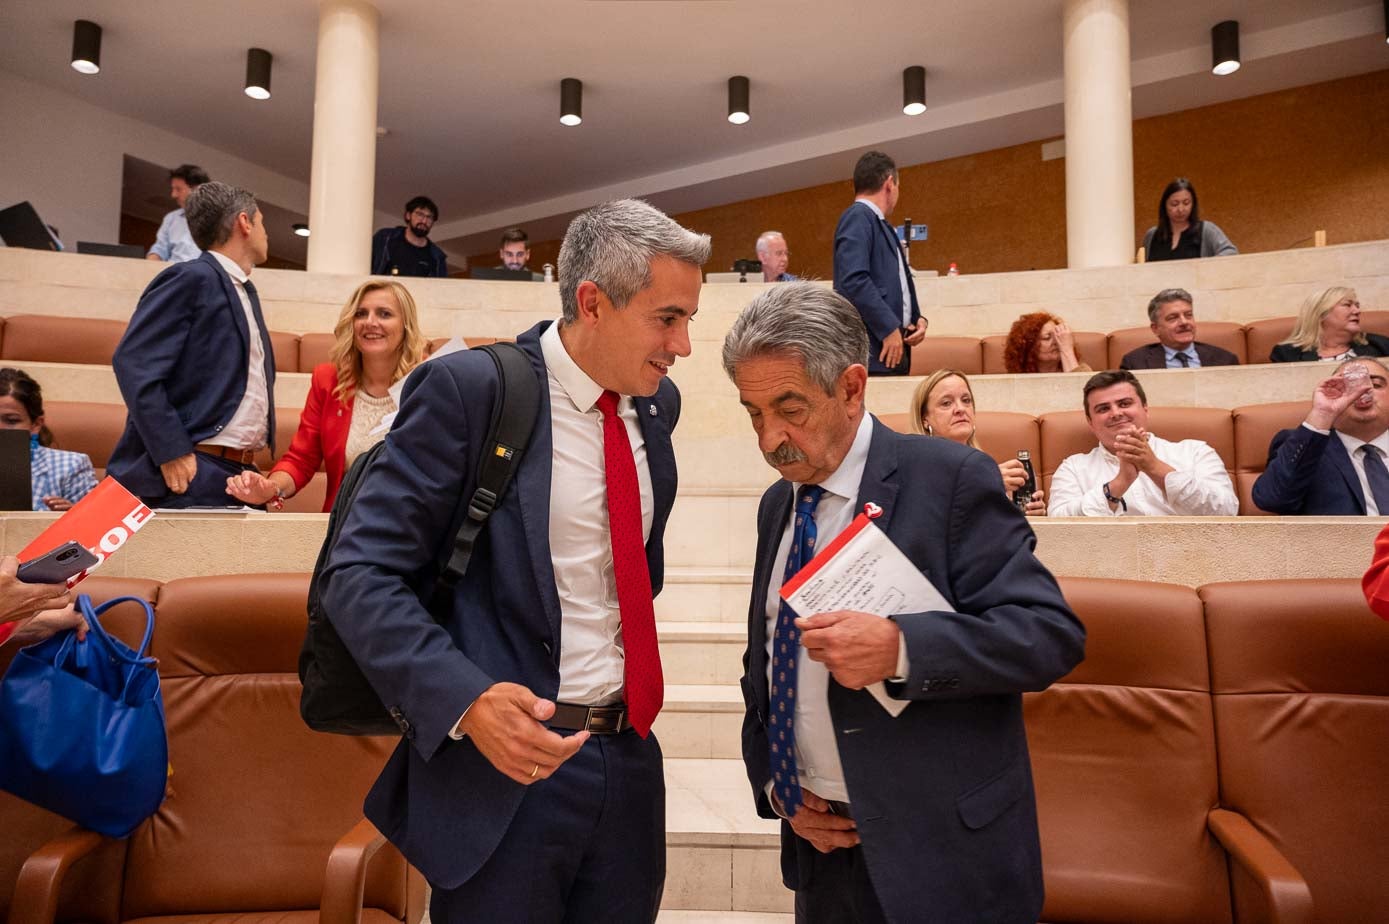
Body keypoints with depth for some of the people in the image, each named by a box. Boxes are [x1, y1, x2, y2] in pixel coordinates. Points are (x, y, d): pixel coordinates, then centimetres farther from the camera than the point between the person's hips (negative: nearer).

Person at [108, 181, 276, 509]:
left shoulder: (245, 292, 20)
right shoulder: (191, 278, -6)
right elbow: (134, 365, -15)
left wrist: (263, 459, 14)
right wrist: (172, 453, -20)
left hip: (242, 473, 8)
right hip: (191, 474, -8)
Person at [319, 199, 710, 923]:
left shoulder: (657, 404, 6)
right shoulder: (470, 389, -13)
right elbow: (359, 574, -15)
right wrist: (467, 698, -27)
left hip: (628, 757, 6)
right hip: (505, 764, -6)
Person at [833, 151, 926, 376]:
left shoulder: (882, 226, 22)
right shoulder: (857, 217, -7)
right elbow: (853, 280, -20)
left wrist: (917, 318, 9)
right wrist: (889, 328, -18)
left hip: (895, 349, 9)